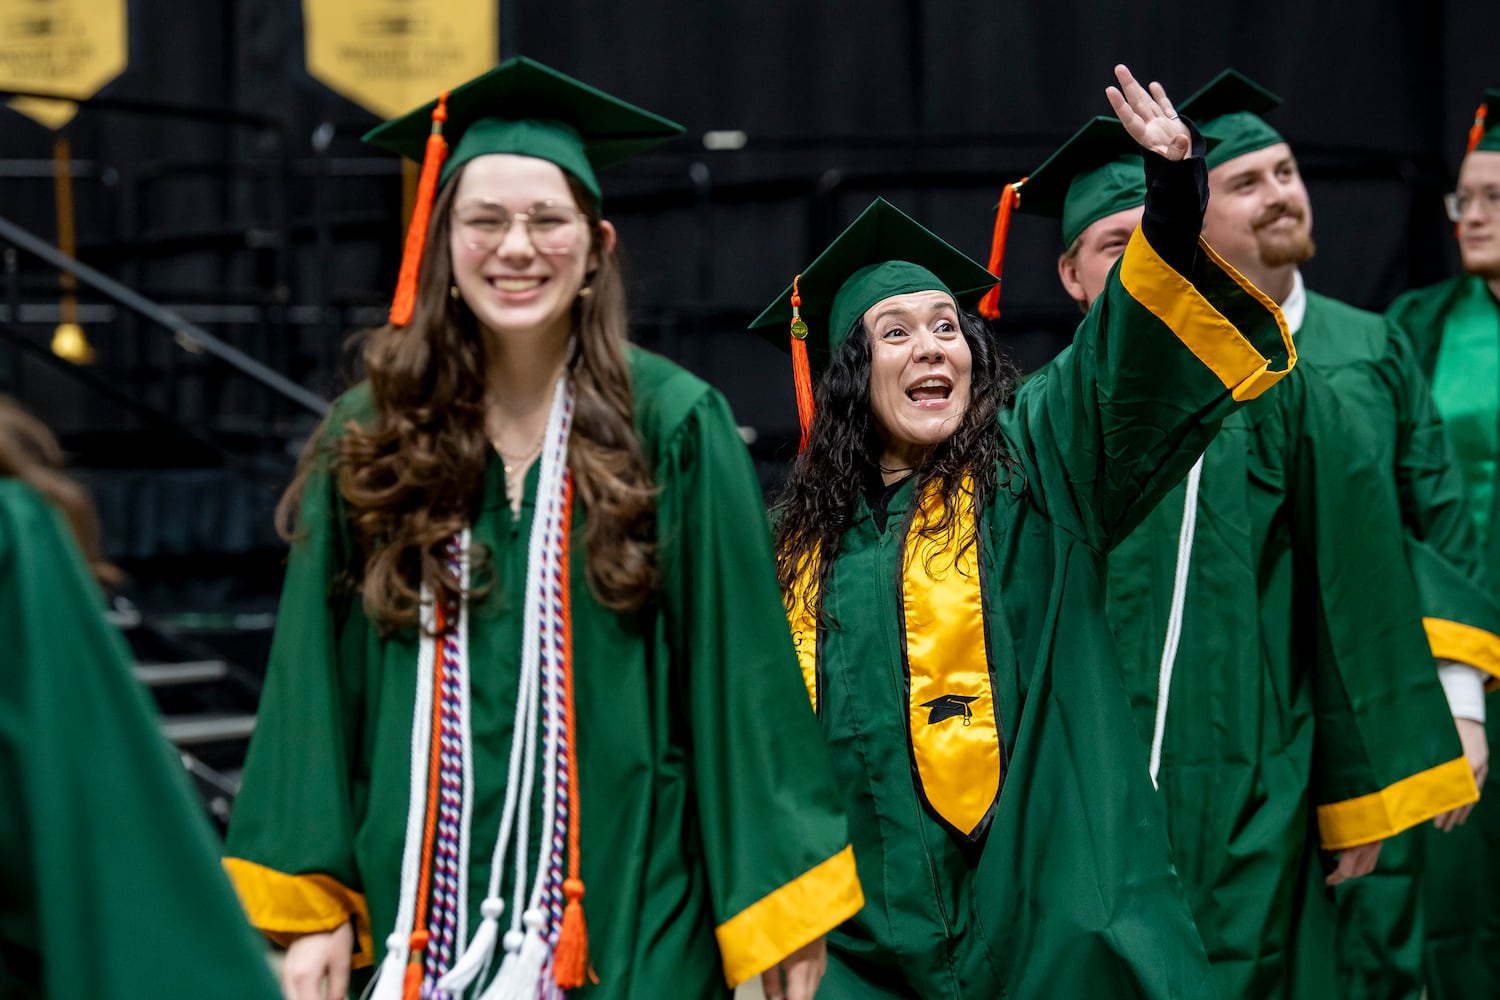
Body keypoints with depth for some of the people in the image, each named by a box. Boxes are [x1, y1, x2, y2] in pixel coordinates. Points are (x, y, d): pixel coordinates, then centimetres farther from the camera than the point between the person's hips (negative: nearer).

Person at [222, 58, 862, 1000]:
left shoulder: (674, 425, -3)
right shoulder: (368, 439, 4)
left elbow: (740, 669, -3)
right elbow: (318, 684, 5)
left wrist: (780, 902, -6)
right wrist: (317, 906, -1)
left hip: (629, 921, -2)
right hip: (427, 923, 2)